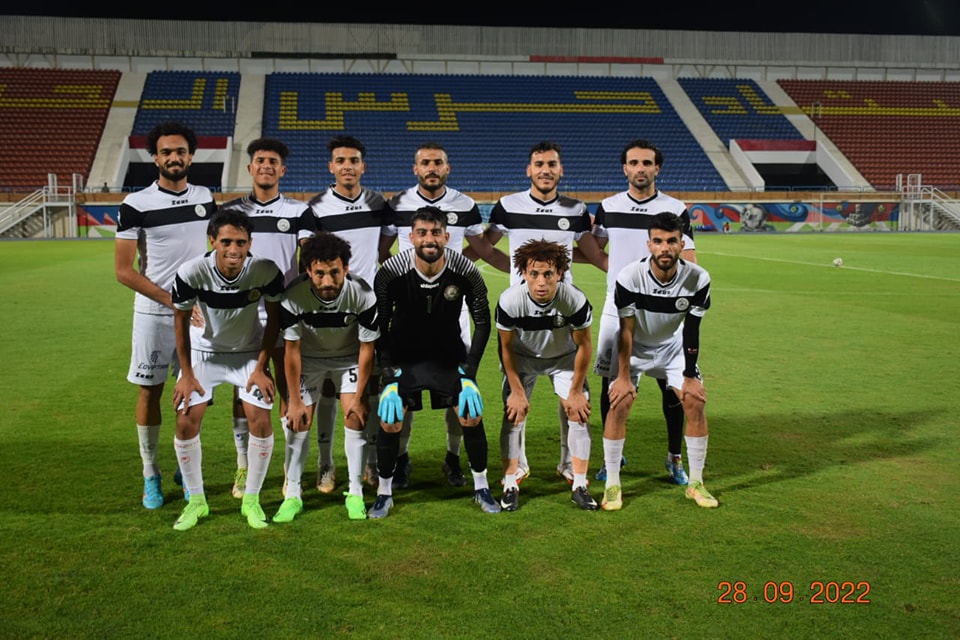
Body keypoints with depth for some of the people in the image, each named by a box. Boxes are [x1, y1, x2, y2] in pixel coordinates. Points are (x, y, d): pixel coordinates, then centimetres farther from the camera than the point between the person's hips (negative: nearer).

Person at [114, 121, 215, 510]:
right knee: (150, 391, 4)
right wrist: (172, 299, -14)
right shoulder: (137, 205, -7)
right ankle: (151, 476, 17)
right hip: (154, 314, -3)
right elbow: (123, 270, -8)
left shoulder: (205, 198, 5)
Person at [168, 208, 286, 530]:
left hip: (249, 352, 0)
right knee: (186, 421, -10)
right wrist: (186, 374, -8)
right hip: (204, 350, 0)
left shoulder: (266, 271, -26)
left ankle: (252, 499, 9)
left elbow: (274, 318, -10)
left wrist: (261, 368, -10)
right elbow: (181, 321, -11)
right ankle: (196, 500, 12)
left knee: (260, 420, -12)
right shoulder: (191, 272, -28)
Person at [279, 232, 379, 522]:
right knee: (298, 421, -5)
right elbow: (292, 350, -18)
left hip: (349, 356, 0)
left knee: (355, 417, -10)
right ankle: (292, 495, 9)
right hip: (309, 357, 0)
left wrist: (359, 397, -15)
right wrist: (295, 399, -13)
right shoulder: (293, 297, -31)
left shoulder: (363, 295, -31)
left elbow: (366, 348, -19)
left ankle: (355, 493, 4)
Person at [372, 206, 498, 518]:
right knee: (388, 419, -12)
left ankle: (481, 487, 14)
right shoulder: (391, 272, -23)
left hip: (449, 353, 1)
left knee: (473, 414, -9)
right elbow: (378, 327, -13)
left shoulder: (465, 271, -20)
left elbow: (482, 322, -8)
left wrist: (469, 371, -13)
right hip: (403, 353, -1)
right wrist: (389, 375, -18)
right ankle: (384, 492, 9)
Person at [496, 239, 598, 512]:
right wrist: (517, 392, -10)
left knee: (579, 412, -8)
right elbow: (507, 348, -15)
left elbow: (583, 345, -16)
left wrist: (576, 391, -9)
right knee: (514, 414, -9)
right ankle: (510, 486, 4)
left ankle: (580, 487, 5)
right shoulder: (509, 301, -32)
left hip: (564, 357, 0)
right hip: (522, 357, 0)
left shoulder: (576, 300, -33)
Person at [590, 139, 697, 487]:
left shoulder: (675, 209, 0)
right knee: (611, 384, 5)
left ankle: (675, 458, 18)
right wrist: (622, 273, 0)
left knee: (672, 386, 0)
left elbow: (690, 265, 0)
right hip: (617, 310, 2)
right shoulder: (608, 207, 6)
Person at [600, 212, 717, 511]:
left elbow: (691, 331, -14)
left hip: (673, 345, 2)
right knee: (619, 404, -16)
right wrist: (623, 376, -18)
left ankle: (696, 483, 8)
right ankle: (612, 485, -3)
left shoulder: (698, 279, -24)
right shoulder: (629, 277, -30)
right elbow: (626, 331, -22)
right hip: (634, 346, -2)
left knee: (695, 403, -8)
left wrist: (690, 376, -10)